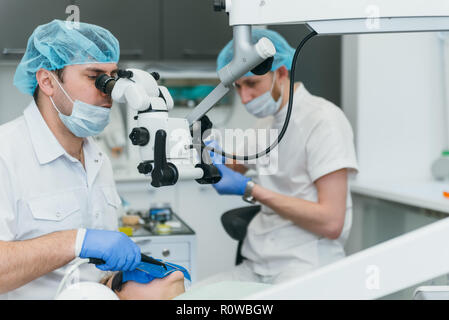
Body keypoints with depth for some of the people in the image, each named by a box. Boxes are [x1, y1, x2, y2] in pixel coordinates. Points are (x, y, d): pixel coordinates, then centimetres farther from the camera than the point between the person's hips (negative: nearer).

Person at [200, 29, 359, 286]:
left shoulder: (323, 120, -10)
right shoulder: (266, 122, 16)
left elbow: (331, 223, -17)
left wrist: (250, 190, -17)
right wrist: (218, 157, 7)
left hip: (306, 266, -7)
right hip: (256, 266, 7)